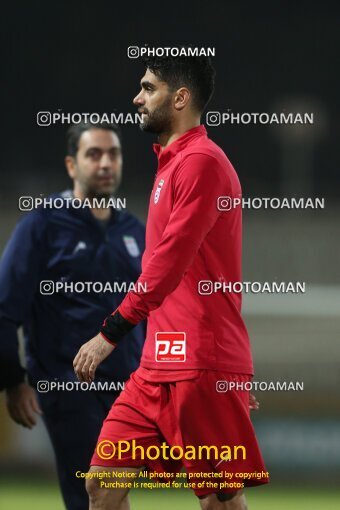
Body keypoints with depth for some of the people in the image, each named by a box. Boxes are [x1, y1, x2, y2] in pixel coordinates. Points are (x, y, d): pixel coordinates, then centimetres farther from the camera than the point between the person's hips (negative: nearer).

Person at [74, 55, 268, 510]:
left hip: (201, 366, -9)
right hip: (159, 365, 9)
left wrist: (110, 334, -21)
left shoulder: (201, 161, -12)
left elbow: (170, 262, -19)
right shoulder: (172, 161, 18)